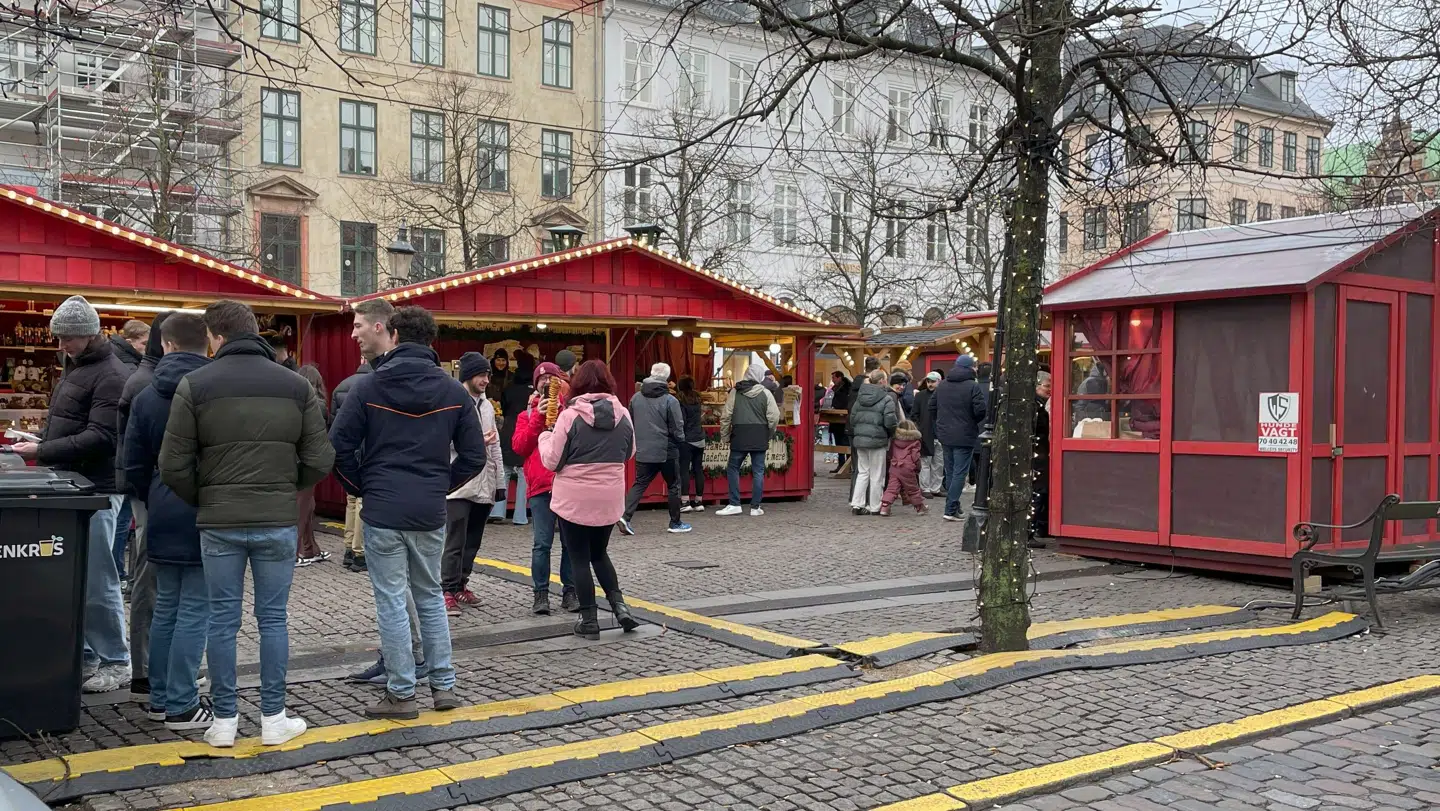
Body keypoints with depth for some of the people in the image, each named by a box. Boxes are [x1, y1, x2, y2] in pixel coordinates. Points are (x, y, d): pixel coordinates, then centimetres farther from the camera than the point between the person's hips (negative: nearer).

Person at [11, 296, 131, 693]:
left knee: (97, 583, -4)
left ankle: (115, 664, 7)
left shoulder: (111, 376, -12)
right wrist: (36, 444, 9)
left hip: (96, 491, -9)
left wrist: (43, 451, -20)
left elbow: (100, 437, -20)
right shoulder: (74, 368, 18)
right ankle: (83, 655, 21)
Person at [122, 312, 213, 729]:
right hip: (206, 519, -5)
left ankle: (161, 697, 22)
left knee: (165, 609, 14)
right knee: (194, 612, 0)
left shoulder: (146, 397, 4)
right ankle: (181, 705, 3)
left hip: (163, 519, 5)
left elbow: (133, 465, 7)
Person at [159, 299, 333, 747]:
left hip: (219, 523, -1)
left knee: (223, 620, 9)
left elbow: (174, 467, -6)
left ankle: (224, 720, 15)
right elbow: (319, 461, -1)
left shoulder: (195, 385, -4)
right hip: (279, 522, 1)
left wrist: (202, 502, 11)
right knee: (273, 619, 9)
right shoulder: (296, 385, 1)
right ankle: (273, 719, 13)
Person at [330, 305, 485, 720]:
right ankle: (444, 685, 20)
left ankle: (401, 694, 9)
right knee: (430, 596, 17)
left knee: (391, 601, 4)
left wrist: (362, 487, 5)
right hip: (430, 513, 3)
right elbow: (474, 455, 2)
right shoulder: (453, 391, 3)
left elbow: (339, 446, -9)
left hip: (382, 512, -3)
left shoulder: (369, 386, -5)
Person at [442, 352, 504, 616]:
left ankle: (461, 586, 22)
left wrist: (499, 483, 14)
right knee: (455, 542, -7)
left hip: (483, 486, 7)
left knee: (473, 542, 12)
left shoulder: (487, 405, 16)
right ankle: (448, 592, -1)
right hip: (459, 485, -7)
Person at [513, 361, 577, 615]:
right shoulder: (527, 414, 12)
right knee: (542, 544, -3)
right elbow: (519, 446, -2)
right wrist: (538, 418, -10)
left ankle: (570, 592, 12)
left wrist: (562, 411, -11)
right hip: (541, 487, 0)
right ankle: (541, 594, 4)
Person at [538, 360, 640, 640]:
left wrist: (545, 437, 8)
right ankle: (619, 605, 8)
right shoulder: (623, 414, 0)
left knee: (579, 558, 7)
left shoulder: (570, 415, -13)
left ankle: (589, 620, 9)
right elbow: (629, 453, 14)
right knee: (599, 553, 22)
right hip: (609, 500, 4)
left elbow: (552, 461, -9)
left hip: (574, 500, -4)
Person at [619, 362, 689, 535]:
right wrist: (680, 441, 10)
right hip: (666, 451, -4)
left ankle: (625, 516, -10)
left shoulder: (636, 397, 2)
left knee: (639, 484, 8)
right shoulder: (670, 400, -14)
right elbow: (677, 429, -11)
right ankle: (675, 523, 20)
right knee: (673, 485, 12)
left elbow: (630, 423, 11)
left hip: (643, 451, 4)